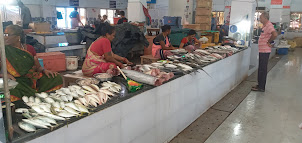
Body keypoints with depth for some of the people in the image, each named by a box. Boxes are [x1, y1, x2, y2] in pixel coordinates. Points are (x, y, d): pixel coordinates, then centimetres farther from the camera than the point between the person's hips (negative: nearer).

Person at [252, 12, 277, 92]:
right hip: (262, 50, 11)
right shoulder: (265, 26, 15)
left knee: (262, 69, -5)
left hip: (265, 51, -11)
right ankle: (260, 85, 27)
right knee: (261, 69, 17)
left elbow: (275, 34, -31)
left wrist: (268, 42, -19)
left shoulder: (269, 25, -17)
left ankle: (261, 87, 2)